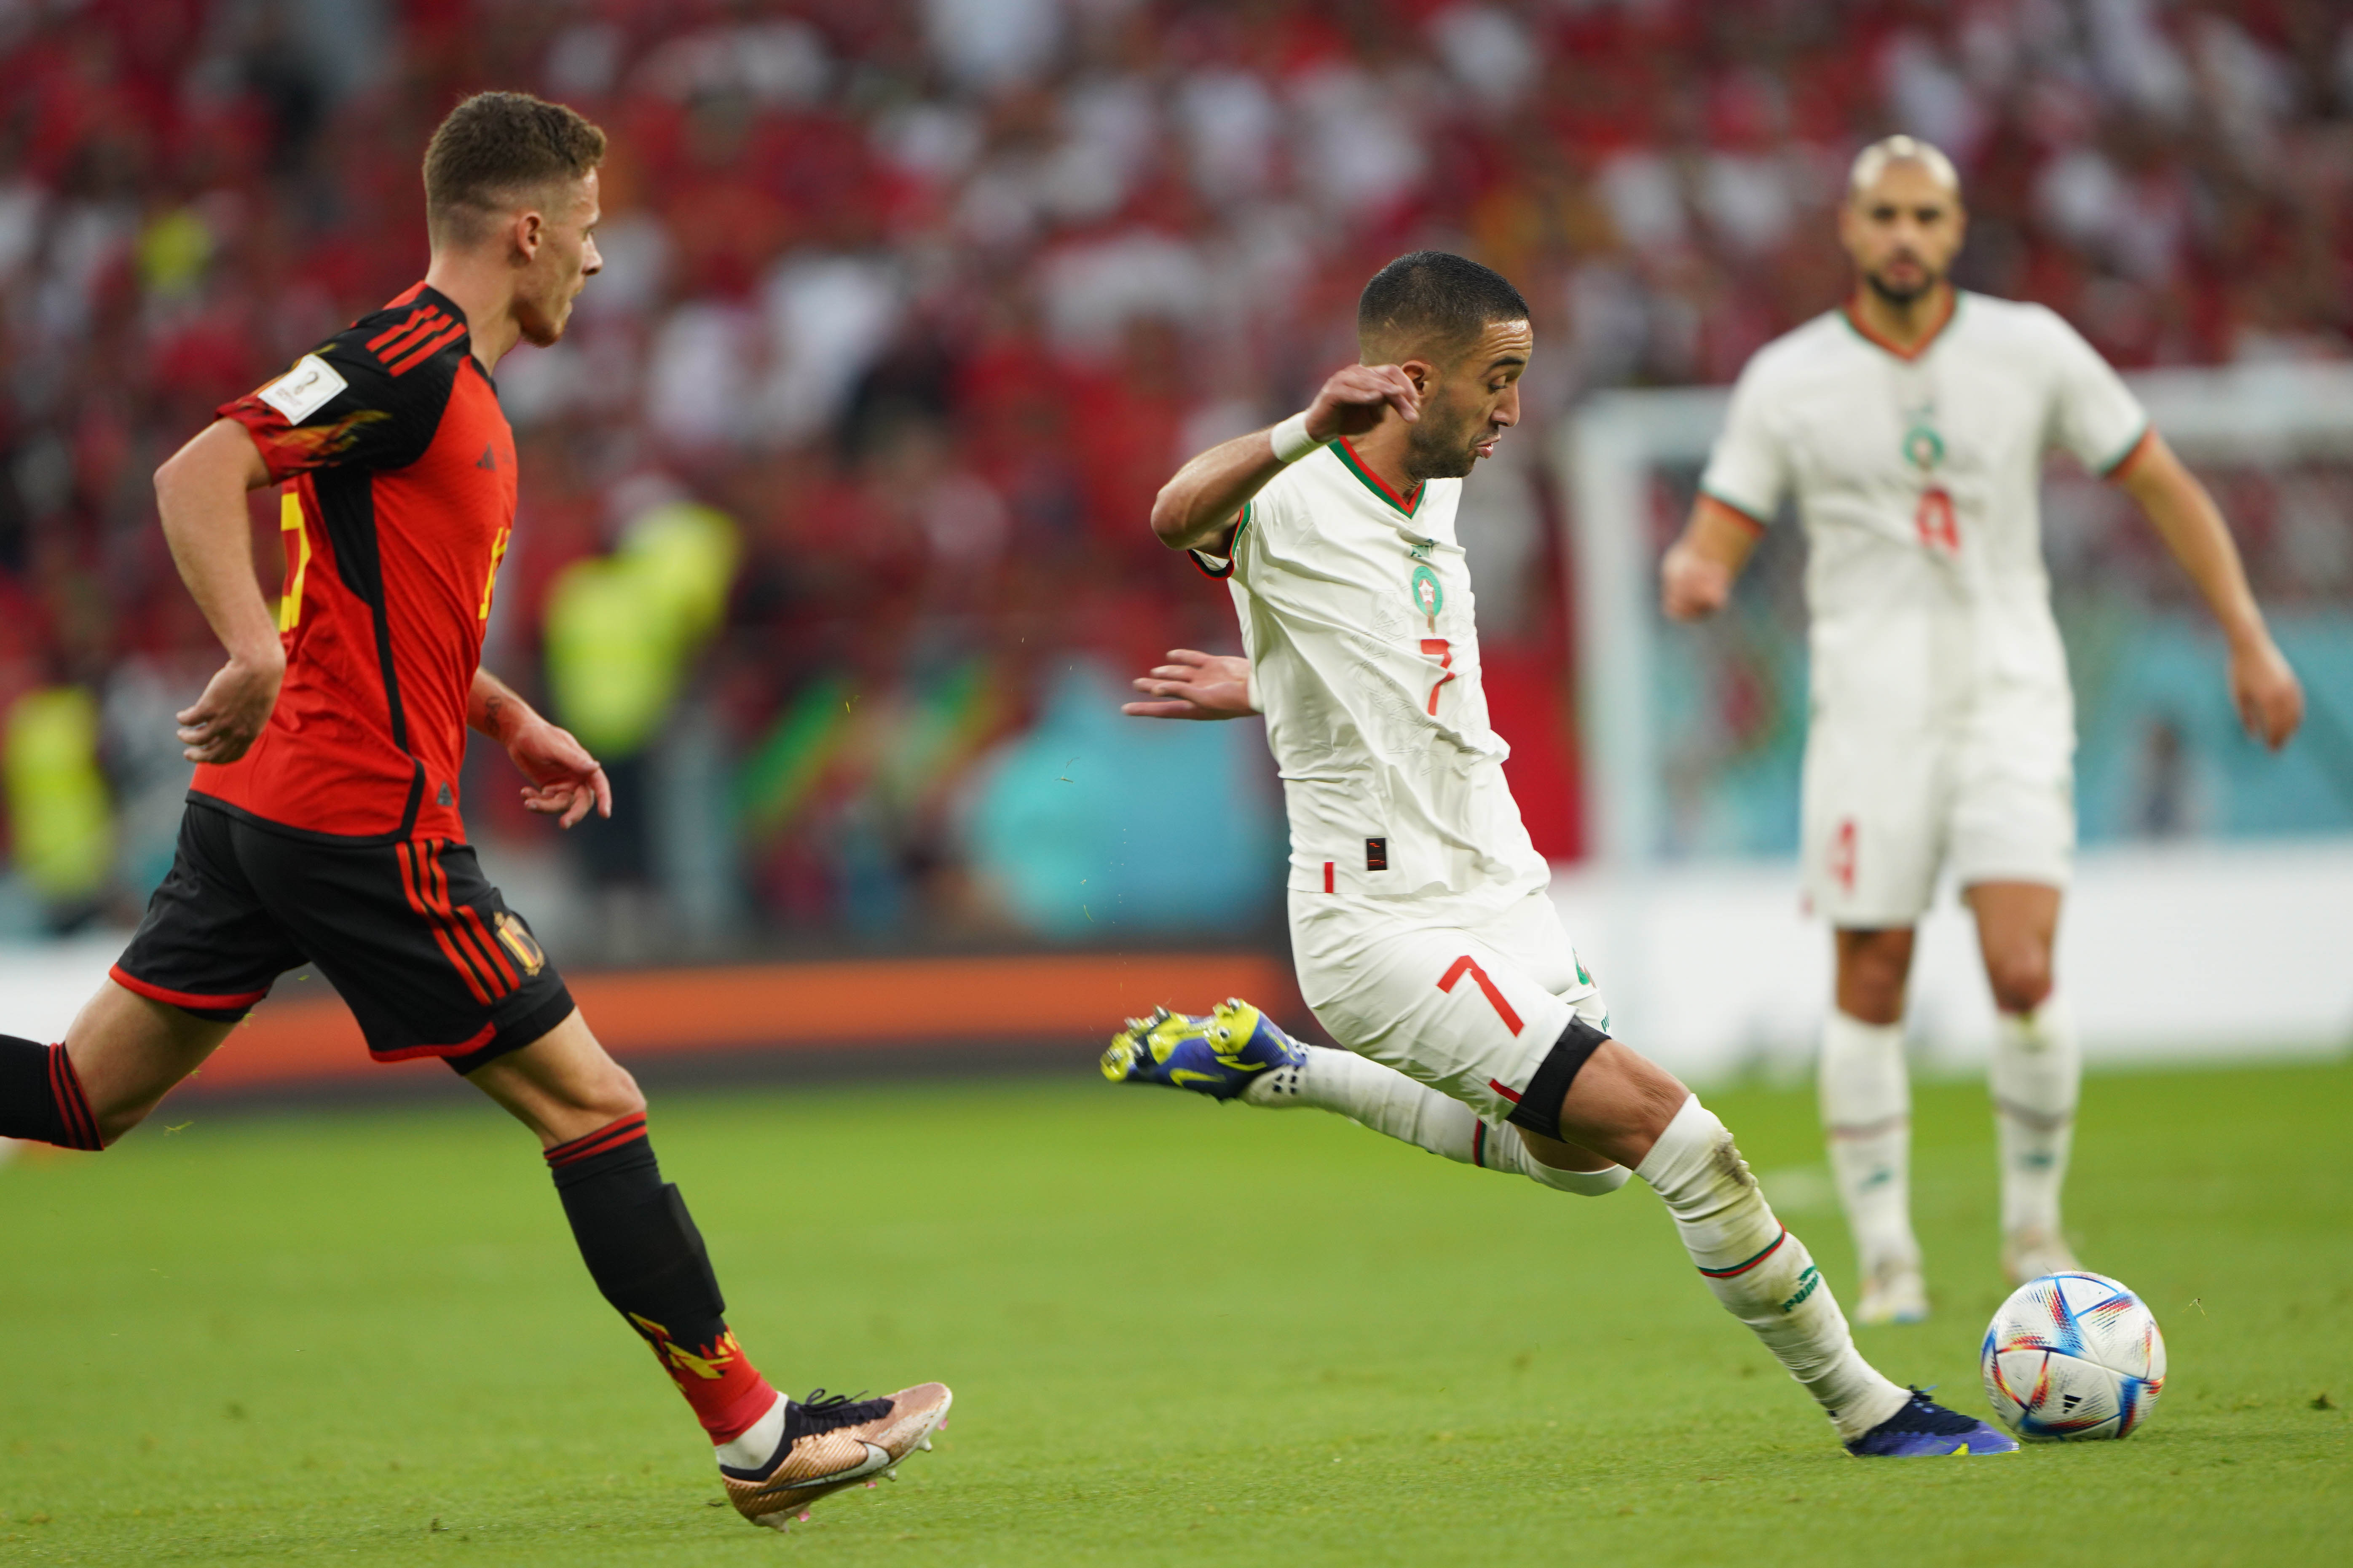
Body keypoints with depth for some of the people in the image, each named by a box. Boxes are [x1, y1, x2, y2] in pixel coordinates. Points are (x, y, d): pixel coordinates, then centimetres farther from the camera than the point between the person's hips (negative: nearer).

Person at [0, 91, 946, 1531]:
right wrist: (258, 656, -36)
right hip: (367, 819, -10)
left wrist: (515, 724, 24)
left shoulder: (449, 382, 18)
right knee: (592, 1104, -1)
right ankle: (757, 1438, 5)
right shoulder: (413, 362, -13)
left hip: (262, 812, 10)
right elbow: (199, 476, -23)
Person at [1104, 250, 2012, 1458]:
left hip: (1499, 897, 9)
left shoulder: (1430, 497, 9)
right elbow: (1179, 517, -42)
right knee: (1671, 1131, -16)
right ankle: (1863, 1405, -6)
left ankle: (1273, 1070, 32)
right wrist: (1304, 431, -58)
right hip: (1389, 929, -9)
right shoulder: (1294, 508, -18)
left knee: (1582, 1157, 26)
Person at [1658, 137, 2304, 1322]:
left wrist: (2249, 641, 6)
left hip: (2010, 699, 0)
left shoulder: (2031, 351, 2)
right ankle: (1885, 1258, 11)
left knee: (2023, 976, -14)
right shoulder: (1787, 380, 1)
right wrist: (1693, 573, -24)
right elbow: (1716, 541, 2)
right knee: (1870, 991, -2)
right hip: (1872, 706, 0)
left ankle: (2035, 1229, 6)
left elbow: (2162, 487, 10)